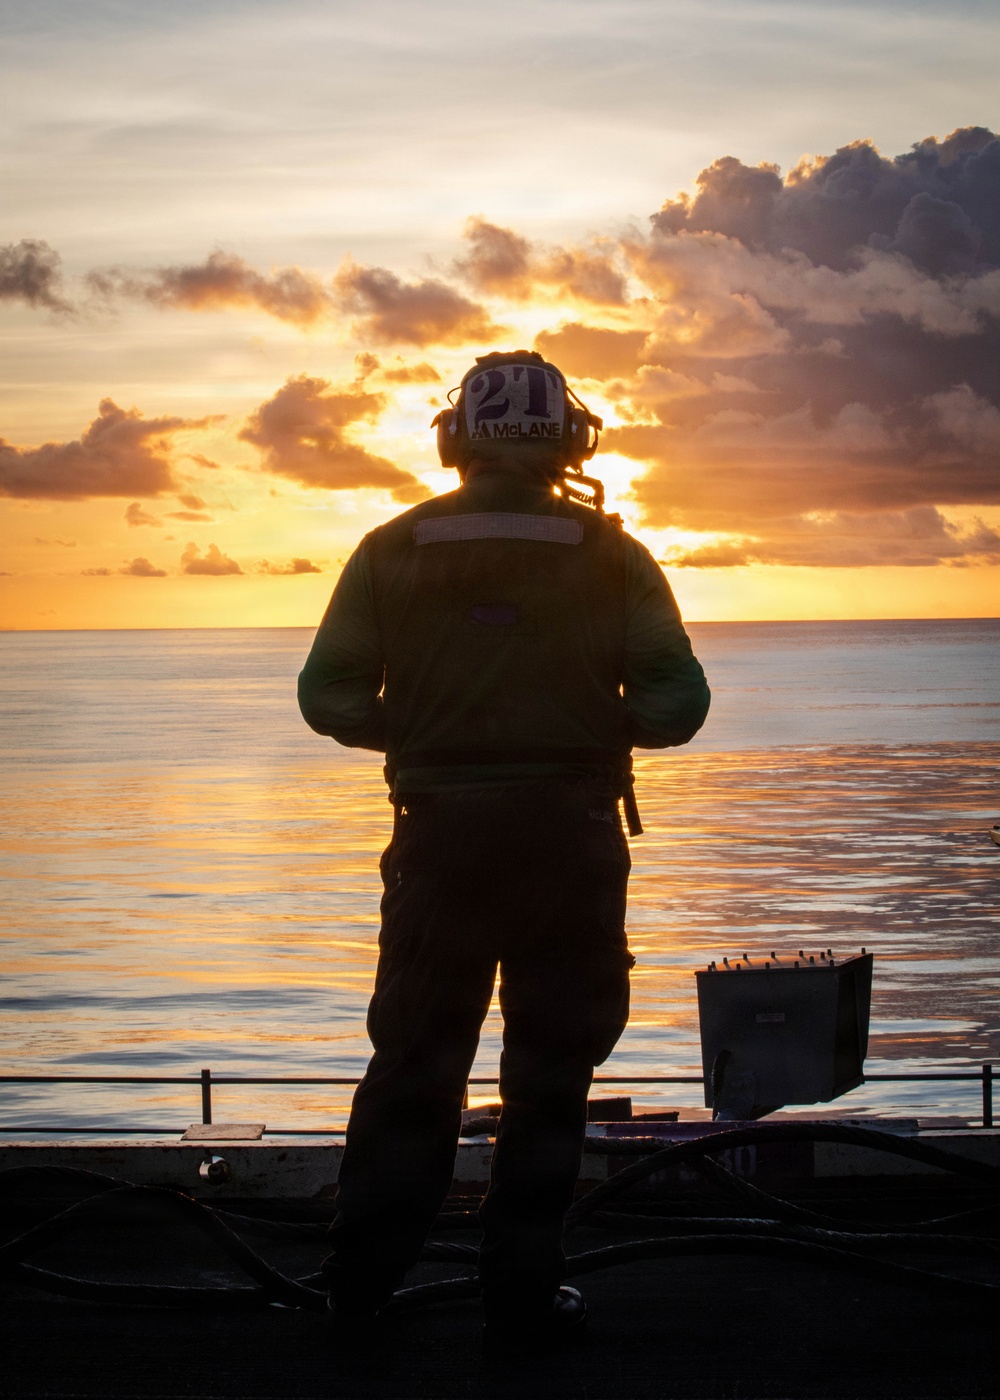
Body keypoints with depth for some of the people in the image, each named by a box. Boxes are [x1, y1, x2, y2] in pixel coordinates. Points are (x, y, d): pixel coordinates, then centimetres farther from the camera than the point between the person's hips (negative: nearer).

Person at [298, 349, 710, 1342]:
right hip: (571, 838, -1)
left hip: (439, 836, 2)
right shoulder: (609, 556, -3)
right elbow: (677, 702, -8)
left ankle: (361, 1277, 21)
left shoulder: (394, 550, 1)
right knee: (548, 1072, 9)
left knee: (413, 1059, 15)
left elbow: (329, 696, -3)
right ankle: (523, 1291, 12)